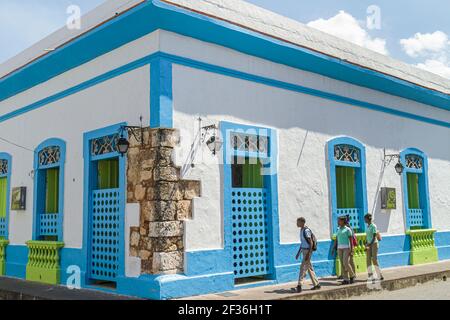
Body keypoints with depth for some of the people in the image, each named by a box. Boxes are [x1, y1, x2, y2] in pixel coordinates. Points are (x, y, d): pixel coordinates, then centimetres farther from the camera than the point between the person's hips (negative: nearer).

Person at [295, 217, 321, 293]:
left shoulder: (306, 230, -16)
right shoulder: (301, 230, 13)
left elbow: (311, 243, -18)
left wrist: (308, 254, -22)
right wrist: (298, 252, 20)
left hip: (307, 251, -10)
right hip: (303, 250, 10)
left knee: (303, 267, -11)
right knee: (309, 268, 13)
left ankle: (299, 286, -12)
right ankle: (316, 284, 20)